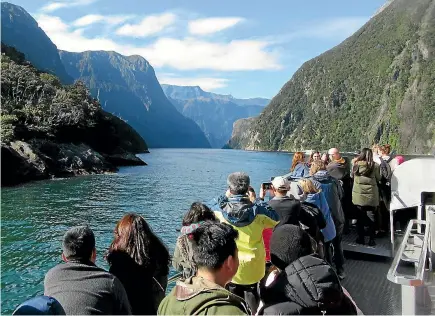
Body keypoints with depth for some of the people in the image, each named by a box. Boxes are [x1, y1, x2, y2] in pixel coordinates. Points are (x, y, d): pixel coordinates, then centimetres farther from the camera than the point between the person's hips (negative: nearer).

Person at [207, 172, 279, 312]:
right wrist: (257, 201, 3)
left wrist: (224, 197, 7)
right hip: (253, 268, 0)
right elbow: (275, 219, 2)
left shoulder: (221, 210, -16)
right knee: (252, 295, 19)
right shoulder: (258, 211, -17)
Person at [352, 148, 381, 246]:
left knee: (360, 217, 11)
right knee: (371, 217, 7)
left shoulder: (356, 165, -5)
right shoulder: (374, 166, -10)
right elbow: (378, 178, 2)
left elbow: (352, 176, 8)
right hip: (371, 196, -1)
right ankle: (371, 240, 11)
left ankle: (361, 238, 18)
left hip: (358, 195, 1)